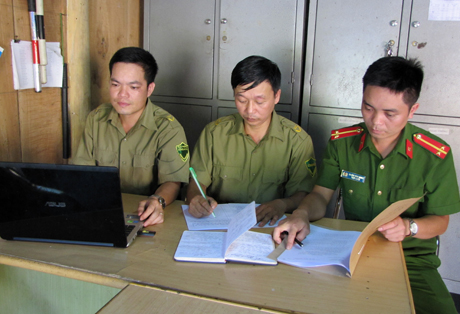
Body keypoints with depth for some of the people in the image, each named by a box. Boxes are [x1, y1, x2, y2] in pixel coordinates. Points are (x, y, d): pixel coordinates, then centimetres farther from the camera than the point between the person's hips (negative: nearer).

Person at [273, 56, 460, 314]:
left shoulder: (436, 156, -8)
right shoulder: (342, 142, -2)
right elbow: (321, 195, 0)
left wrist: (409, 226, -20)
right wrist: (302, 214, -23)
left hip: (412, 257, 0)